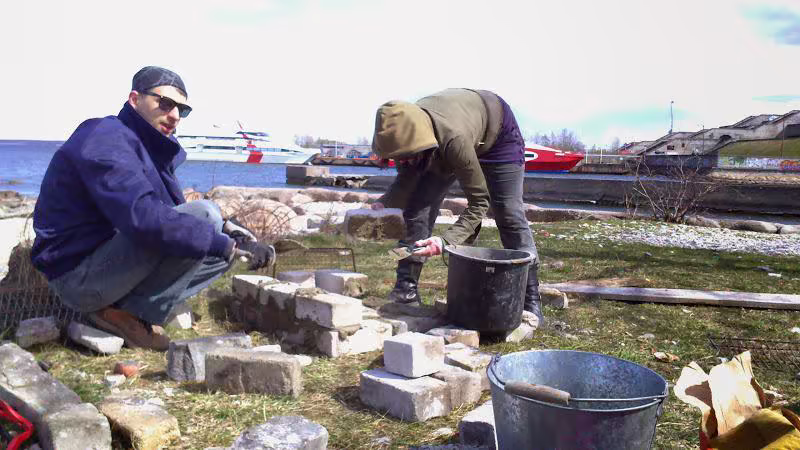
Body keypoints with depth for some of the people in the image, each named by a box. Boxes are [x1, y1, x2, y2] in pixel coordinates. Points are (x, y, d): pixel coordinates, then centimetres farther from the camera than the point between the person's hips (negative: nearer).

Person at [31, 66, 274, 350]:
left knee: (224, 249, 8)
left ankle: (126, 305, 1)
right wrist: (223, 243, -33)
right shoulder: (106, 139, -18)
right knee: (204, 214, -24)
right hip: (78, 275, -10)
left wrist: (223, 228, -3)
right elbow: (143, 217, -34)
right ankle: (134, 314, -14)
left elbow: (172, 213, 15)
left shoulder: (153, 148, 13)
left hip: (106, 261, 10)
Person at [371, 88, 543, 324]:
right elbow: (406, 180, -11)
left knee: (509, 216, -9)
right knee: (417, 207, -9)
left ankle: (530, 302, 1)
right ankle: (406, 287, -3)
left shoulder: (454, 139, -48)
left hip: (497, 132, -5)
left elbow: (479, 201, -40)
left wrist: (446, 240, -51)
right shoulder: (405, 133, -30)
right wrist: (383, 204, -30)